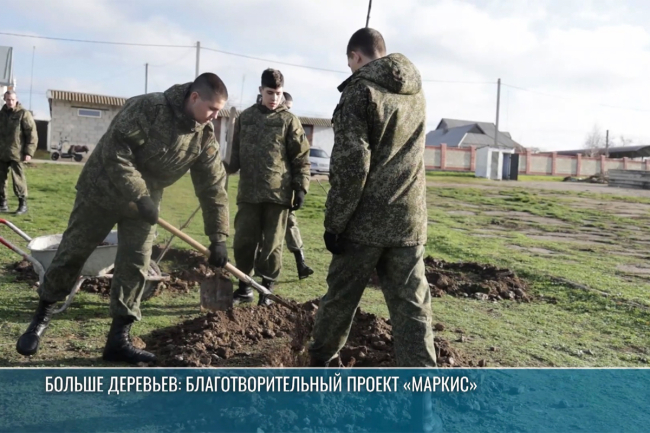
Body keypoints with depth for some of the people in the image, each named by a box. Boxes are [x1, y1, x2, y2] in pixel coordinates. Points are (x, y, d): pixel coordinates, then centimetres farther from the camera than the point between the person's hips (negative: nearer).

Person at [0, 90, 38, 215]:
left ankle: (23, 204, 5)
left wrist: (29, 152, -12)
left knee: (18, 179, -4)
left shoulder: (23, 114, -3)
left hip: (16, 153, -5)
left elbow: (32, 134, -7)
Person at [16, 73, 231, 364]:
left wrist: (218, 238, -7)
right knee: (71, 253, 4)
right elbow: (115, 152, -28)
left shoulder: (205, 137, -7)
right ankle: (41, 319, 26)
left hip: (144, 203, 5)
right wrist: (141, 196, -32)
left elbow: (213, 188, -5)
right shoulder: (148, 107, -24)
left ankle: (118, 340, 10)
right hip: (101, 191, -4)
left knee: (135, 267, 0)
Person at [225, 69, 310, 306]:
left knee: (272, 245, 5)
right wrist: (224, 168, -3)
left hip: (278, 193, -3)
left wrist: (301, 187, -6)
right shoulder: (245, 117, 10)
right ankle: (244, 288, 24)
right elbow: (236, 153, 14)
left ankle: (267, 290, 18)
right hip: (248, 193, 3)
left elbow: (301, 158, 0)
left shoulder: (289, 120, 1)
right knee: (243, 242, 8)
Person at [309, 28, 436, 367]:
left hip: (364, 221, -4)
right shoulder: (415, 92, 13)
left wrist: (334, 223, -10)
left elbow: (350, 164, -16)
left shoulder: (359, 90, -7)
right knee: (412, 308, 5)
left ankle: (319, 359, 36)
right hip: (409, 220, 5)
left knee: (340, 298, 14)